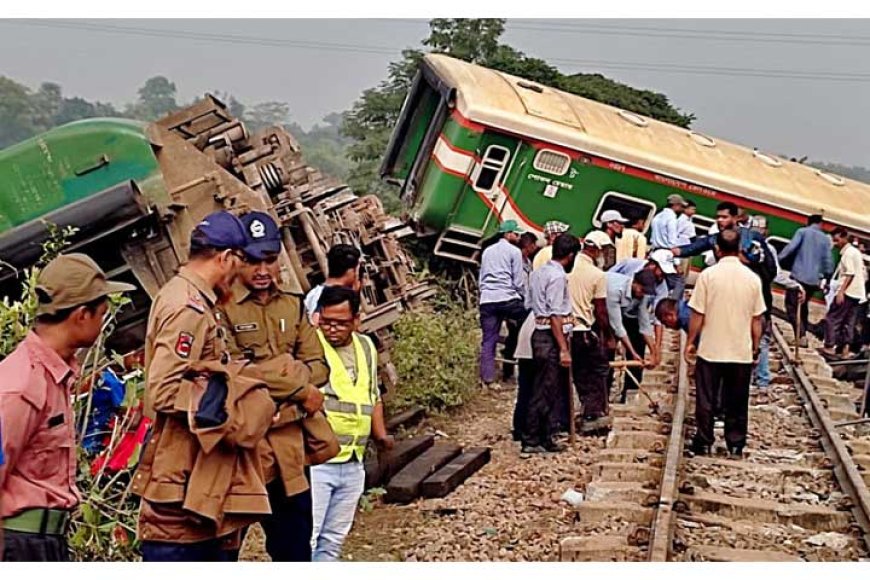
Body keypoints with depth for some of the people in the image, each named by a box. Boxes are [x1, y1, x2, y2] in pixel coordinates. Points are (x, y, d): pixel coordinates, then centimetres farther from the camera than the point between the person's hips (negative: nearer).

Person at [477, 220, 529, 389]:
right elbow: (519, 280, 0)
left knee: (488, 340, 3)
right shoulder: (514, 251, 3)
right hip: (508, 298, -6)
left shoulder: (487, 251, 22)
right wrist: (524, 298, 11)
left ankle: (487, 379, -1)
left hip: (487, 300, 6)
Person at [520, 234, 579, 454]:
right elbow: (555, 316, -20)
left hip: (539, 334, 9)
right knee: (546, 392, -3)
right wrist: (564, 349, -20)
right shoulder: (557, 276, -15)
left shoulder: (538, 272, 12)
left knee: (543, 389, 14)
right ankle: (531, 440, 1)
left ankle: (544, 438, 20)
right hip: (551, 338, -9)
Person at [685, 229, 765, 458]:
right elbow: (756, 319, 2)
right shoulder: (752, 278, -2)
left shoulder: (708, 275, -10)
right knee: (737, 402, 12)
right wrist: (755, 346, 14)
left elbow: (697, 315, -9)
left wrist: (690, 342, 3)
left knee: (706, 400, 9)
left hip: (711, 350, -2)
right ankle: (736, 445, 16)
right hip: (741, 352, 2)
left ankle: (703, 442, 15)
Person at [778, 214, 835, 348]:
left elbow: (791, 248, -13)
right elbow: (828, 261, 9)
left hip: (798, 276, -5)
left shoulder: (802, 232, 0)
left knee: (792, 306, -3)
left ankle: (801, 335, -18)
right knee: (803, 306, 21)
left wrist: (779, 260, -4)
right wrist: (826, 278, 18)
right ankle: (802, 334, 21)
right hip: (814, 280, 5)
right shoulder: (826, 239, 11)